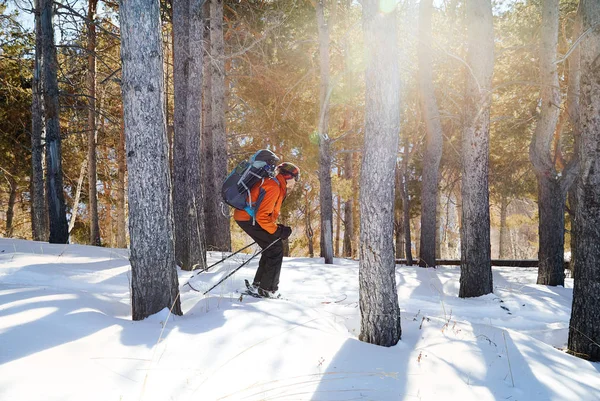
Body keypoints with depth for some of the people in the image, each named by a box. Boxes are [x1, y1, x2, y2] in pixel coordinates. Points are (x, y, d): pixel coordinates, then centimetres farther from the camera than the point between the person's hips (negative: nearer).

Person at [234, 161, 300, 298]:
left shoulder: (275, 185, 15)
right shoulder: (273, 187, -19)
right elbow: (261, 215, -25)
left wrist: (277, 228, 11)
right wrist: (278, 231, -18)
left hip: (247, 217, 10)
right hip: (248, 218, -10)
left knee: (271, 248, 12)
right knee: (276, 248, -8)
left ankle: (258, 285, 16)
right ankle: (268, 289, -4)